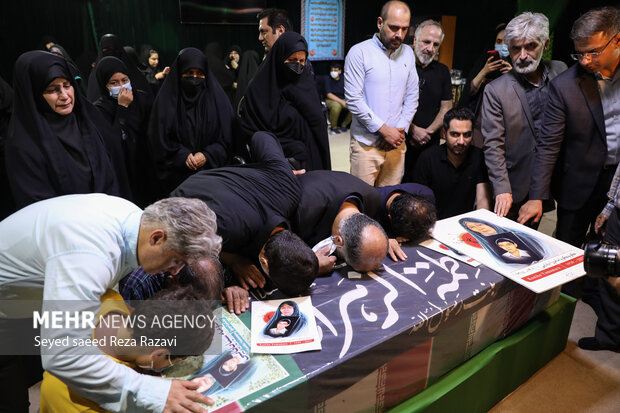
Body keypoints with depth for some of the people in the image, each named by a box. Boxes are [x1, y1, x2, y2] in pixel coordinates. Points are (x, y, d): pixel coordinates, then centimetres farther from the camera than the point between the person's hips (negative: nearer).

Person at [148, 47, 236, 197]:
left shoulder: (216, 96, 3)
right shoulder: (167, 98, 3)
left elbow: (227, 137, 1)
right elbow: (158, 138, 2)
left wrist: (207, 155, -12)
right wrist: (182, 155, -12)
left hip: (211, 171, 0)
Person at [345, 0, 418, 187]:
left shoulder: (407, 53, 12)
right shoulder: (359, 52, -5)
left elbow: (412, 96, 14)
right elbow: (353, 100, -12)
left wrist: (401, 129, -1)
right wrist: (384, 130, -11)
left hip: (396, 143, 5)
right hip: (366, 143, -4)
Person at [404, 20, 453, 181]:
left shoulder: (442, 71, 12)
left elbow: (446, 107, 10)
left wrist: (428, 131, -5)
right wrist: (413, 130, -13)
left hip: (430, 144, 4)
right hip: (400, 142, -3)